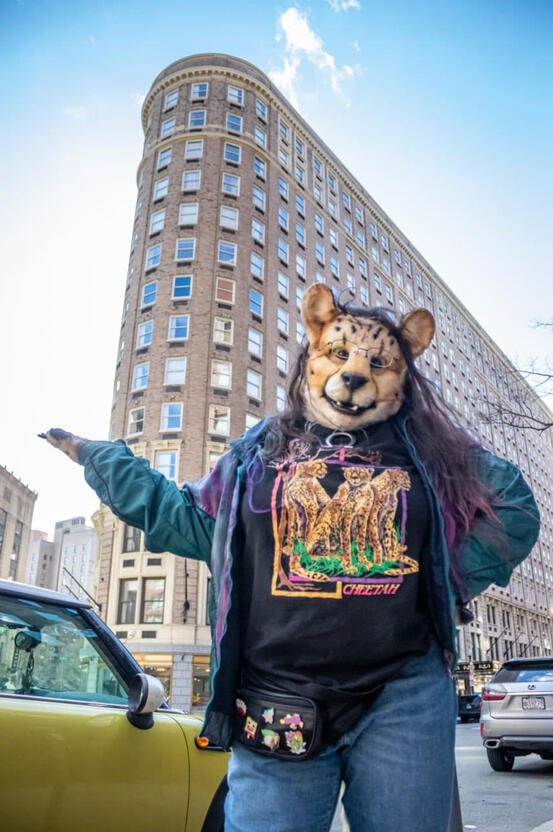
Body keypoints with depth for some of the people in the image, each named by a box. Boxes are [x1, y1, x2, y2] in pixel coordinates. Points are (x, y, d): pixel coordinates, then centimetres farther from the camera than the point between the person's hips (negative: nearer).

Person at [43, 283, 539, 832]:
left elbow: (516, 509, 12)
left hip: (403, 699, 1)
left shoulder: (432, 454, 7)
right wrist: (100, 460, 23)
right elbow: (187, 521, 17)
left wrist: (454, 582, -1)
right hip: (277, 711, 0)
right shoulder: (258, 454, 9)